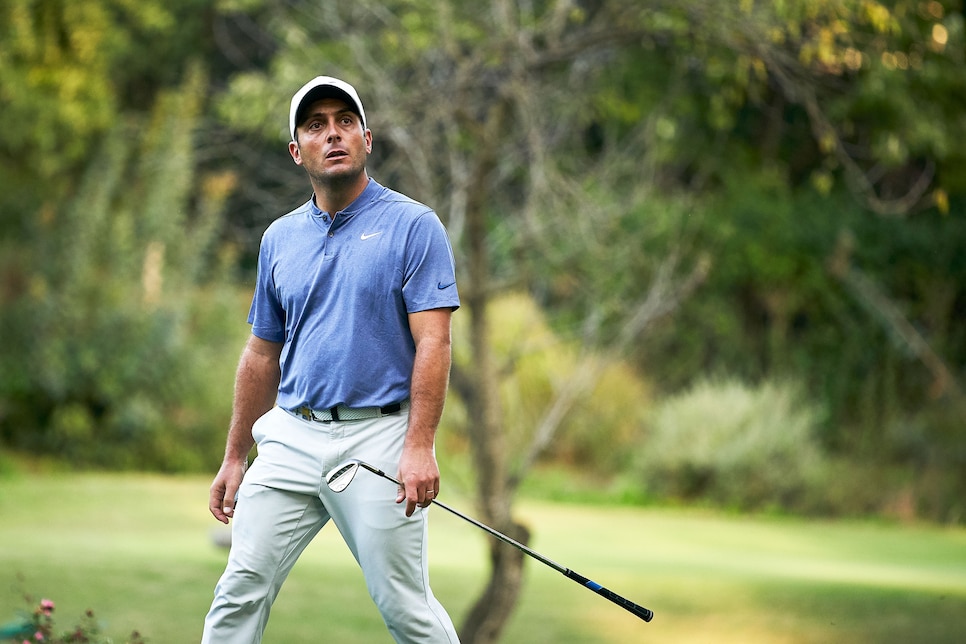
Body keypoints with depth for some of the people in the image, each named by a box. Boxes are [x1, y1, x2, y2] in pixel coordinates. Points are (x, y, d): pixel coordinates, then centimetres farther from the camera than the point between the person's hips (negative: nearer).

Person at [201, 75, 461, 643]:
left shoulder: (414, 226, -3)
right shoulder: (280, 239, 13)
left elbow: (433, 342, -10)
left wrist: (420, 446, -20)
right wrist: (235, 458, 17)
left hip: (377, 440, -5)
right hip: (290, 437, 5)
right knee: (242, 590, 0)